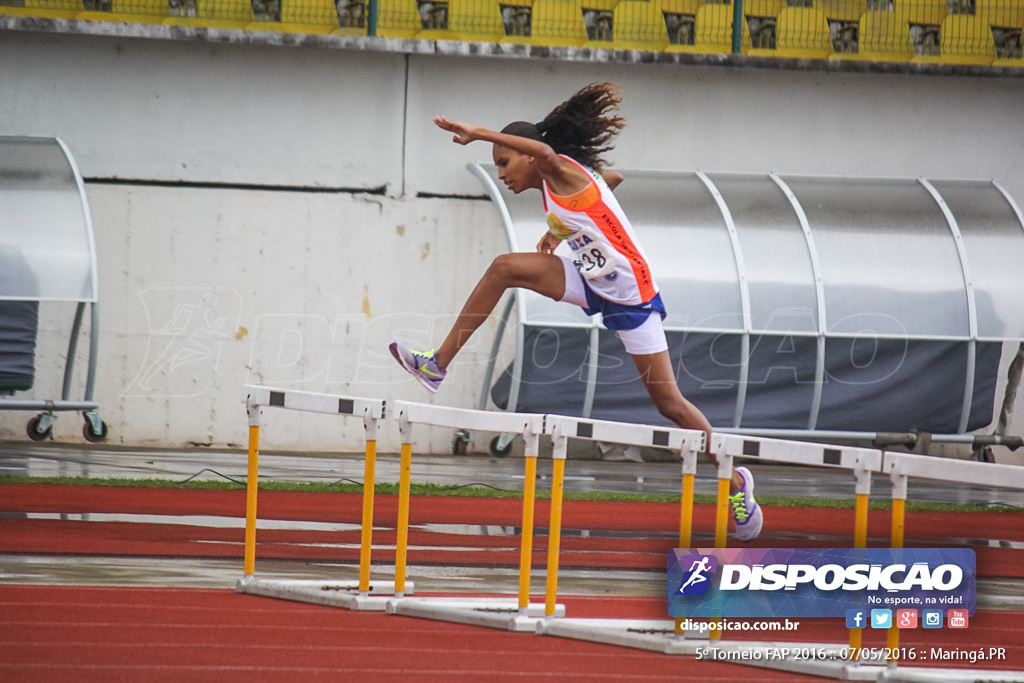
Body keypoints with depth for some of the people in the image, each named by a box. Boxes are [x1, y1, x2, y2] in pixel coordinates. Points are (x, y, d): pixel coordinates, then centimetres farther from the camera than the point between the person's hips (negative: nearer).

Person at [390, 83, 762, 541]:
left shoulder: (565, 172, -17)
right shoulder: (553, 186, 8)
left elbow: (546, 151, -43)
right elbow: (613, 178, 26)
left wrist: (477, 134, -42)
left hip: (630, 293, -8)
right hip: (593, 284, 8)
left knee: (668, 401, -1)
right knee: (505, 268, -9)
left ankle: (736, 480, 16)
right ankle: (438, 366, -5)